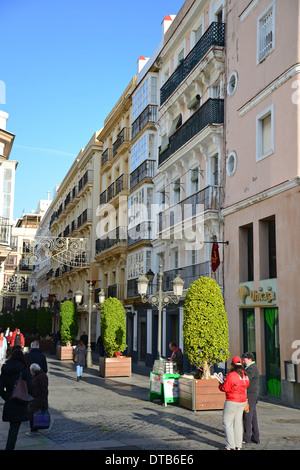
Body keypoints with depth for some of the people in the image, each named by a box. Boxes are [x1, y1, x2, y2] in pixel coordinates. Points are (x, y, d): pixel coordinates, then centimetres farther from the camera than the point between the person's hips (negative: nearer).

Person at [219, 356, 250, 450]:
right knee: (238, 422, 14)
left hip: (232, 402, -7)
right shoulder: (244, 375, 4)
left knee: (227, 423, 3)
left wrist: (220, 385, 4)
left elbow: (225, 388, -18)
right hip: (243, 401, 7)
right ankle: (238, 445, 16)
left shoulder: (231, 375, -18)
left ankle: (231, 446, 1)